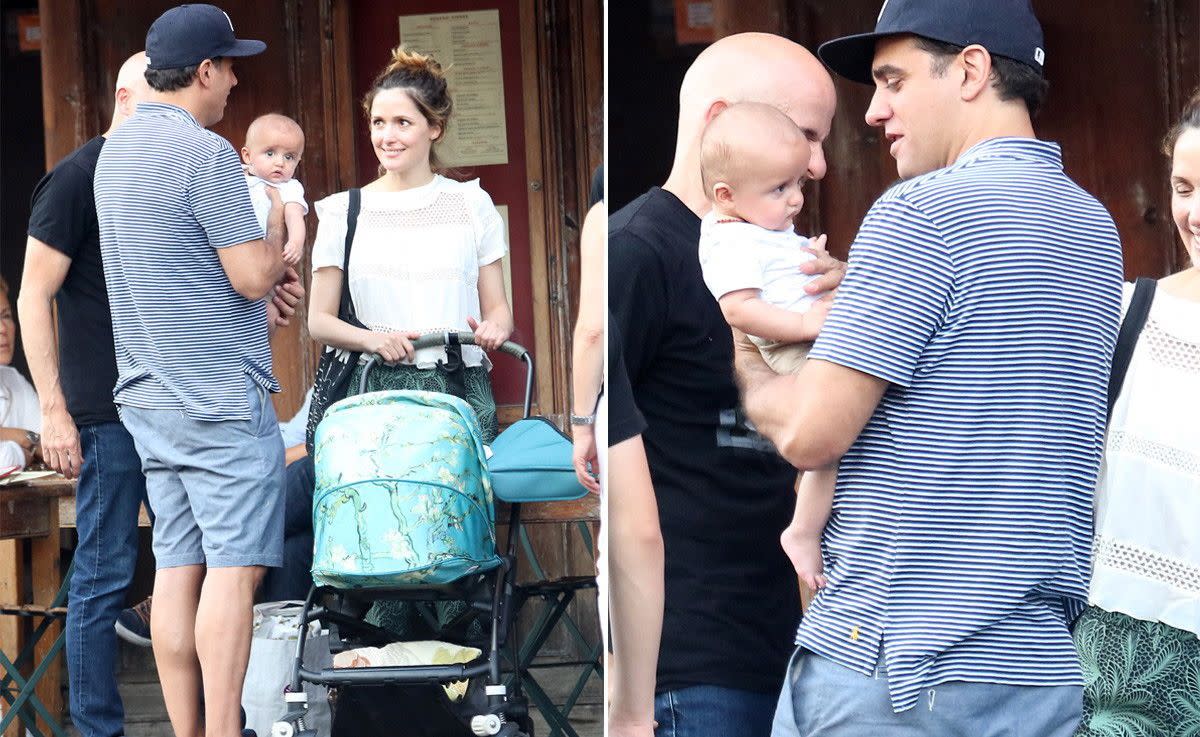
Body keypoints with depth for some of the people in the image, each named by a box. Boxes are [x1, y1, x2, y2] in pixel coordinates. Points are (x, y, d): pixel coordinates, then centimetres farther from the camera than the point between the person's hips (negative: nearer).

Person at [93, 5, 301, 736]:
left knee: (178, 567, 8)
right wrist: (278, 220, 2)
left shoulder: (117, 149, 12)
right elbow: (253, 274, -16)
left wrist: (258, 284, 17)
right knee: (234, 568, -6)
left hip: (151, 394, 8)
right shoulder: (205, 154, -15)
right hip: (223, 398, -8)